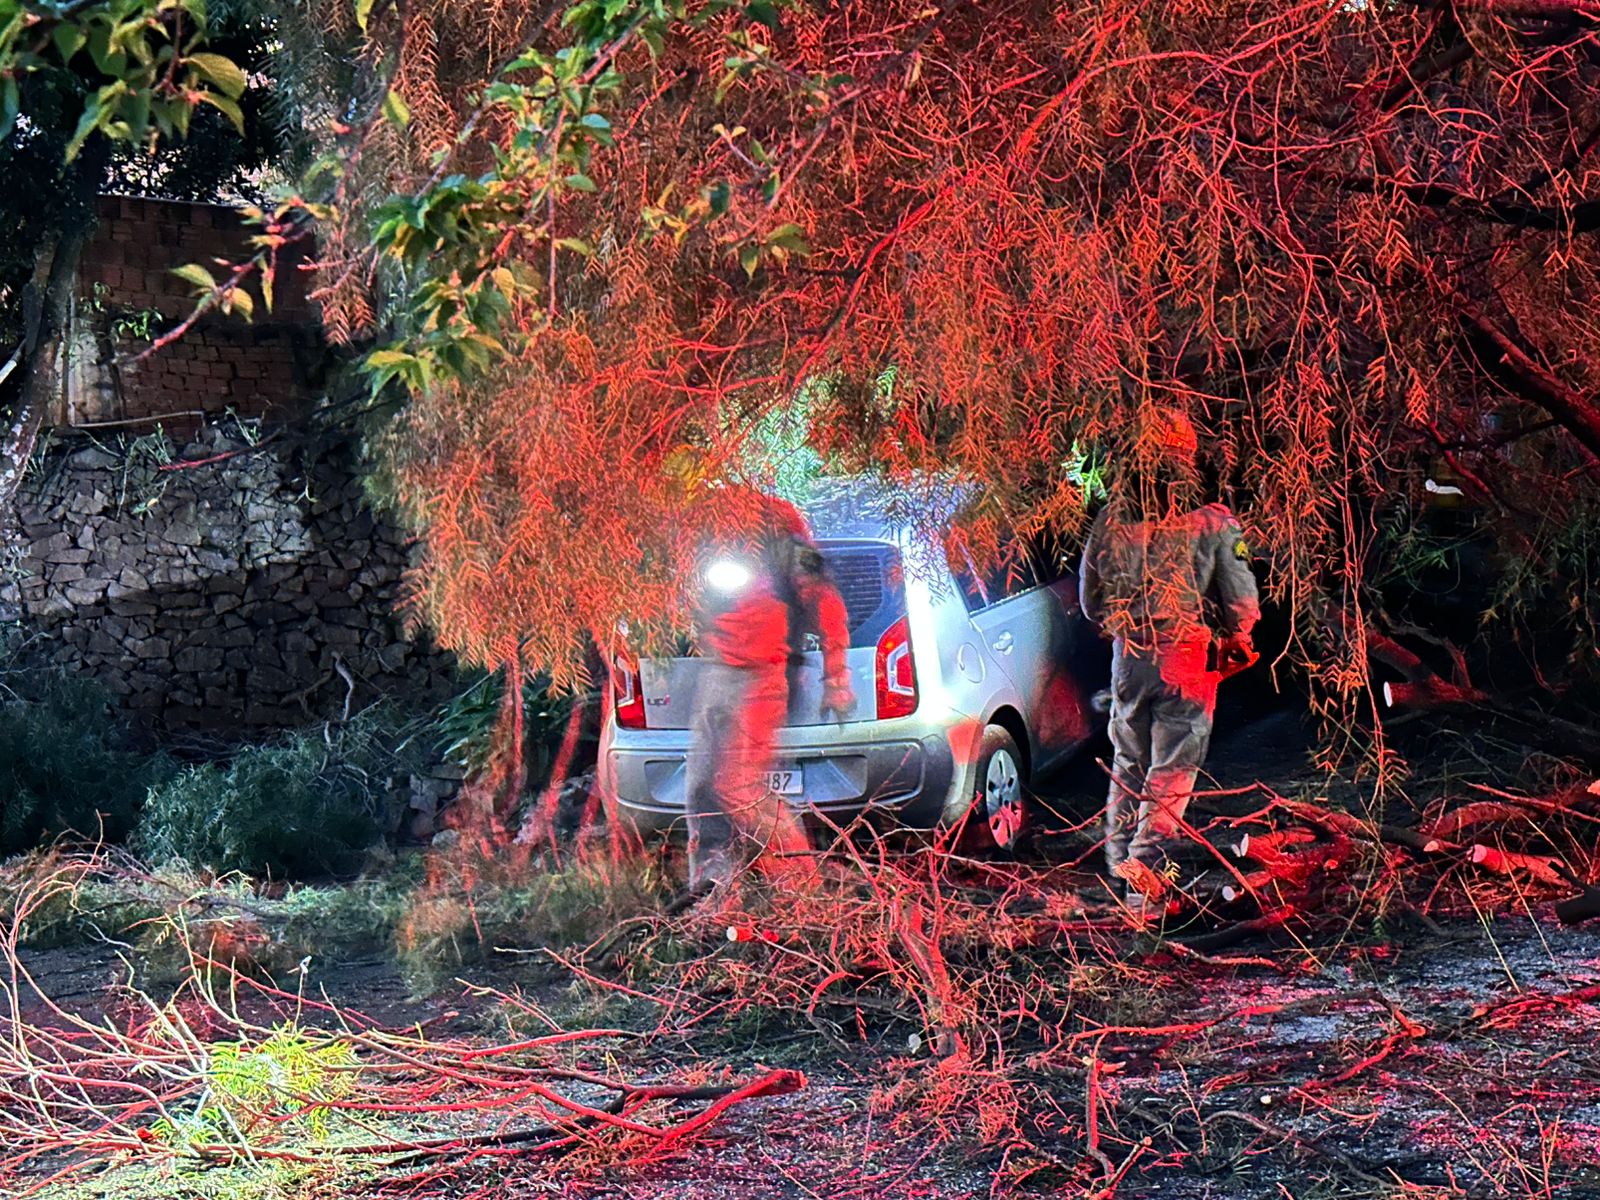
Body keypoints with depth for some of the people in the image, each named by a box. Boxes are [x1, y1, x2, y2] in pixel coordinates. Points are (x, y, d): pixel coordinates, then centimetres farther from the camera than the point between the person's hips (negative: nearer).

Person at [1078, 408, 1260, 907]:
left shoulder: (1110, 521, 0)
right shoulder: (1213, 524, -10)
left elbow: (1090, 602, 10)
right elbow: (1243, 603, -6)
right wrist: (1233, 643, 14)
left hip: (1128, 658, 3)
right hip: (1188, 660, -3)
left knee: (1127, 765, 20)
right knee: (1172, 769, 1)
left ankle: (1120, 860, 26)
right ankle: (1147, 871, -8)